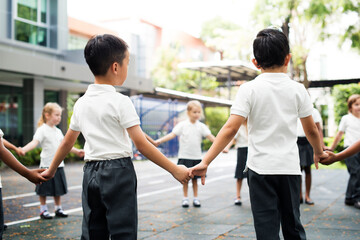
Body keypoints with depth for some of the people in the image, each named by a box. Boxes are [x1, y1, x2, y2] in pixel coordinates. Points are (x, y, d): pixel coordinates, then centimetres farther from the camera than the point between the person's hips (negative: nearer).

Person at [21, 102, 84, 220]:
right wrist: (23, 149, -40)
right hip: (46, 165, -6)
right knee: (44, 190, 3)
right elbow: (35, 142, -23)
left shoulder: (58, 131, 13)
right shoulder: (42, 130, -9)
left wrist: (77, 151, 29)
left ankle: (58, 209, 25)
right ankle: (43, 210, 15)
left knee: (58, 189, 13)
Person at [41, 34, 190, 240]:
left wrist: (51, 170, 31)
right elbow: (141, 144, -13)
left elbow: (67, 142, 17)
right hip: (118, 172, -6)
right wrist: (175, 170, -9)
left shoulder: (81, 103, 9)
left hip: (91, 173, 6)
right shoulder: (120, 102, -10)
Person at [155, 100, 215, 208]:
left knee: (195, 178, 8)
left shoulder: (201, 126, 2)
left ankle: (195, 198, 20)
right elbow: (172, 134, -11)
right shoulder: (182, 125, -4)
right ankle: (185, 198, 17)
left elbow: (210, 136, -4)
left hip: (196, 157, 2)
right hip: (184, 156, -1)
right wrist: (159, 140, -23)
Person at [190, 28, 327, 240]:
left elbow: (231, 129, -14)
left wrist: (205, 162, -13)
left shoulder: (250, 89, -6)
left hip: (261, 167, -3)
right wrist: (319, 153, 29)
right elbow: (311, 130, 9)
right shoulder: (297, 89, 1)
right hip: (290, 167, 3)